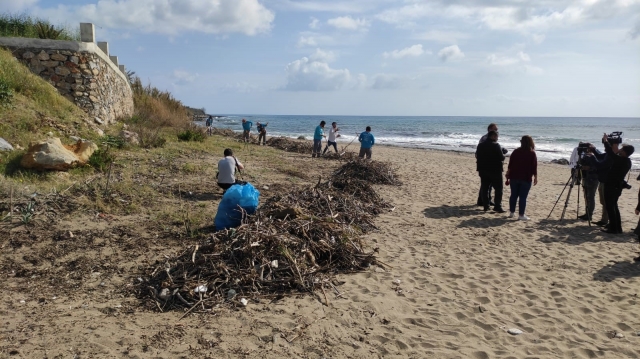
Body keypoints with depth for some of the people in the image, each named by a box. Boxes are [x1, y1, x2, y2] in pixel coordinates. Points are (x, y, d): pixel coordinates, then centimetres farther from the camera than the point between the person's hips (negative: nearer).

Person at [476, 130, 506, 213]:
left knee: (484, 188, 12)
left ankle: (486, 206, 14)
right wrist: (503, 155, 6)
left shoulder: (480, 145, 6)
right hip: (495, 170, -6)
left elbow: (477, 156, 13)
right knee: (498, 189, 1)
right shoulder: (496, 145, -13)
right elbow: (501, 157, -15)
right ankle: (497, 206, -3)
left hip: (483, 170, 6)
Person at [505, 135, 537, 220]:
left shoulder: (515, 151, 5)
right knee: (523, 197, -1)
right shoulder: (532, 153, -6)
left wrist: (508, 175, 14)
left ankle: (511, 212, 19)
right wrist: (535, 177, 1)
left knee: (514, 195, 12)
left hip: (514, 177, 4)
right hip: (526, 178, -4)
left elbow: (510, 164, 6)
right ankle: (521, 215, 1)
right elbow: (534, 167, -7)